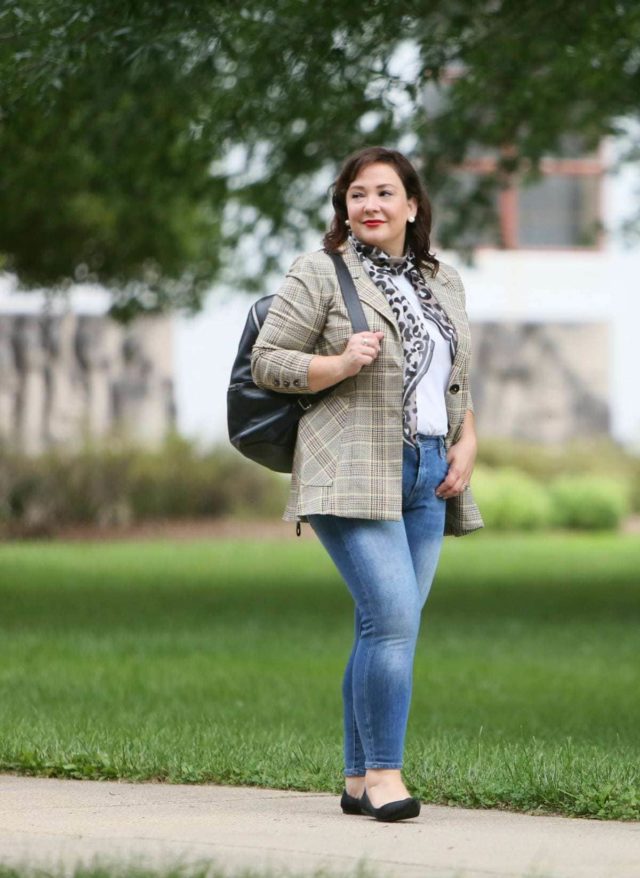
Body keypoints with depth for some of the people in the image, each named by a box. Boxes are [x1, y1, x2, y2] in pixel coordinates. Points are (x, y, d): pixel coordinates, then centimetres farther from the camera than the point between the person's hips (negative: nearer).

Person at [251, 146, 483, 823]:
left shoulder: (444, 283, 18)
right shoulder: (319, 275, 0)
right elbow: (266, 362, -2)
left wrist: (467, 443, 11)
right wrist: (341, 364, -17)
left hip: (428, 475, 6)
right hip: (354, 473, -6)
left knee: (389, 628, 5)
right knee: (392, 615, -18)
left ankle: (358, 780, 11)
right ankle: (383, 773, -11)